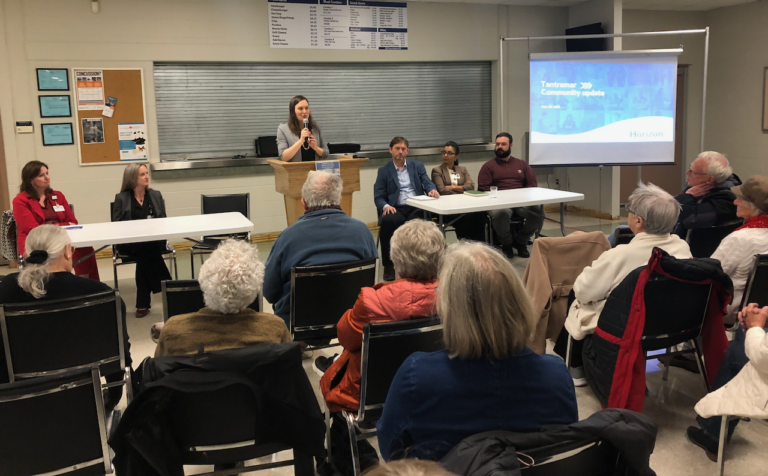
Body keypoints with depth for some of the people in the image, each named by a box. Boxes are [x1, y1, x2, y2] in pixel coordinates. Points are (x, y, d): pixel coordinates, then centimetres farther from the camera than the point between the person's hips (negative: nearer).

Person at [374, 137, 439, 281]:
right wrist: (386, 206, -17)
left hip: (417, 207, 1)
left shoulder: (417, 166, 20)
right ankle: (388, 265, -21)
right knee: (387, 221, -36)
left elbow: (427, 183, 8)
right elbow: (378, 197, 6)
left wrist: (432, 190, -18)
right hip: (396, 209, -1)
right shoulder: (384, 171, 14)